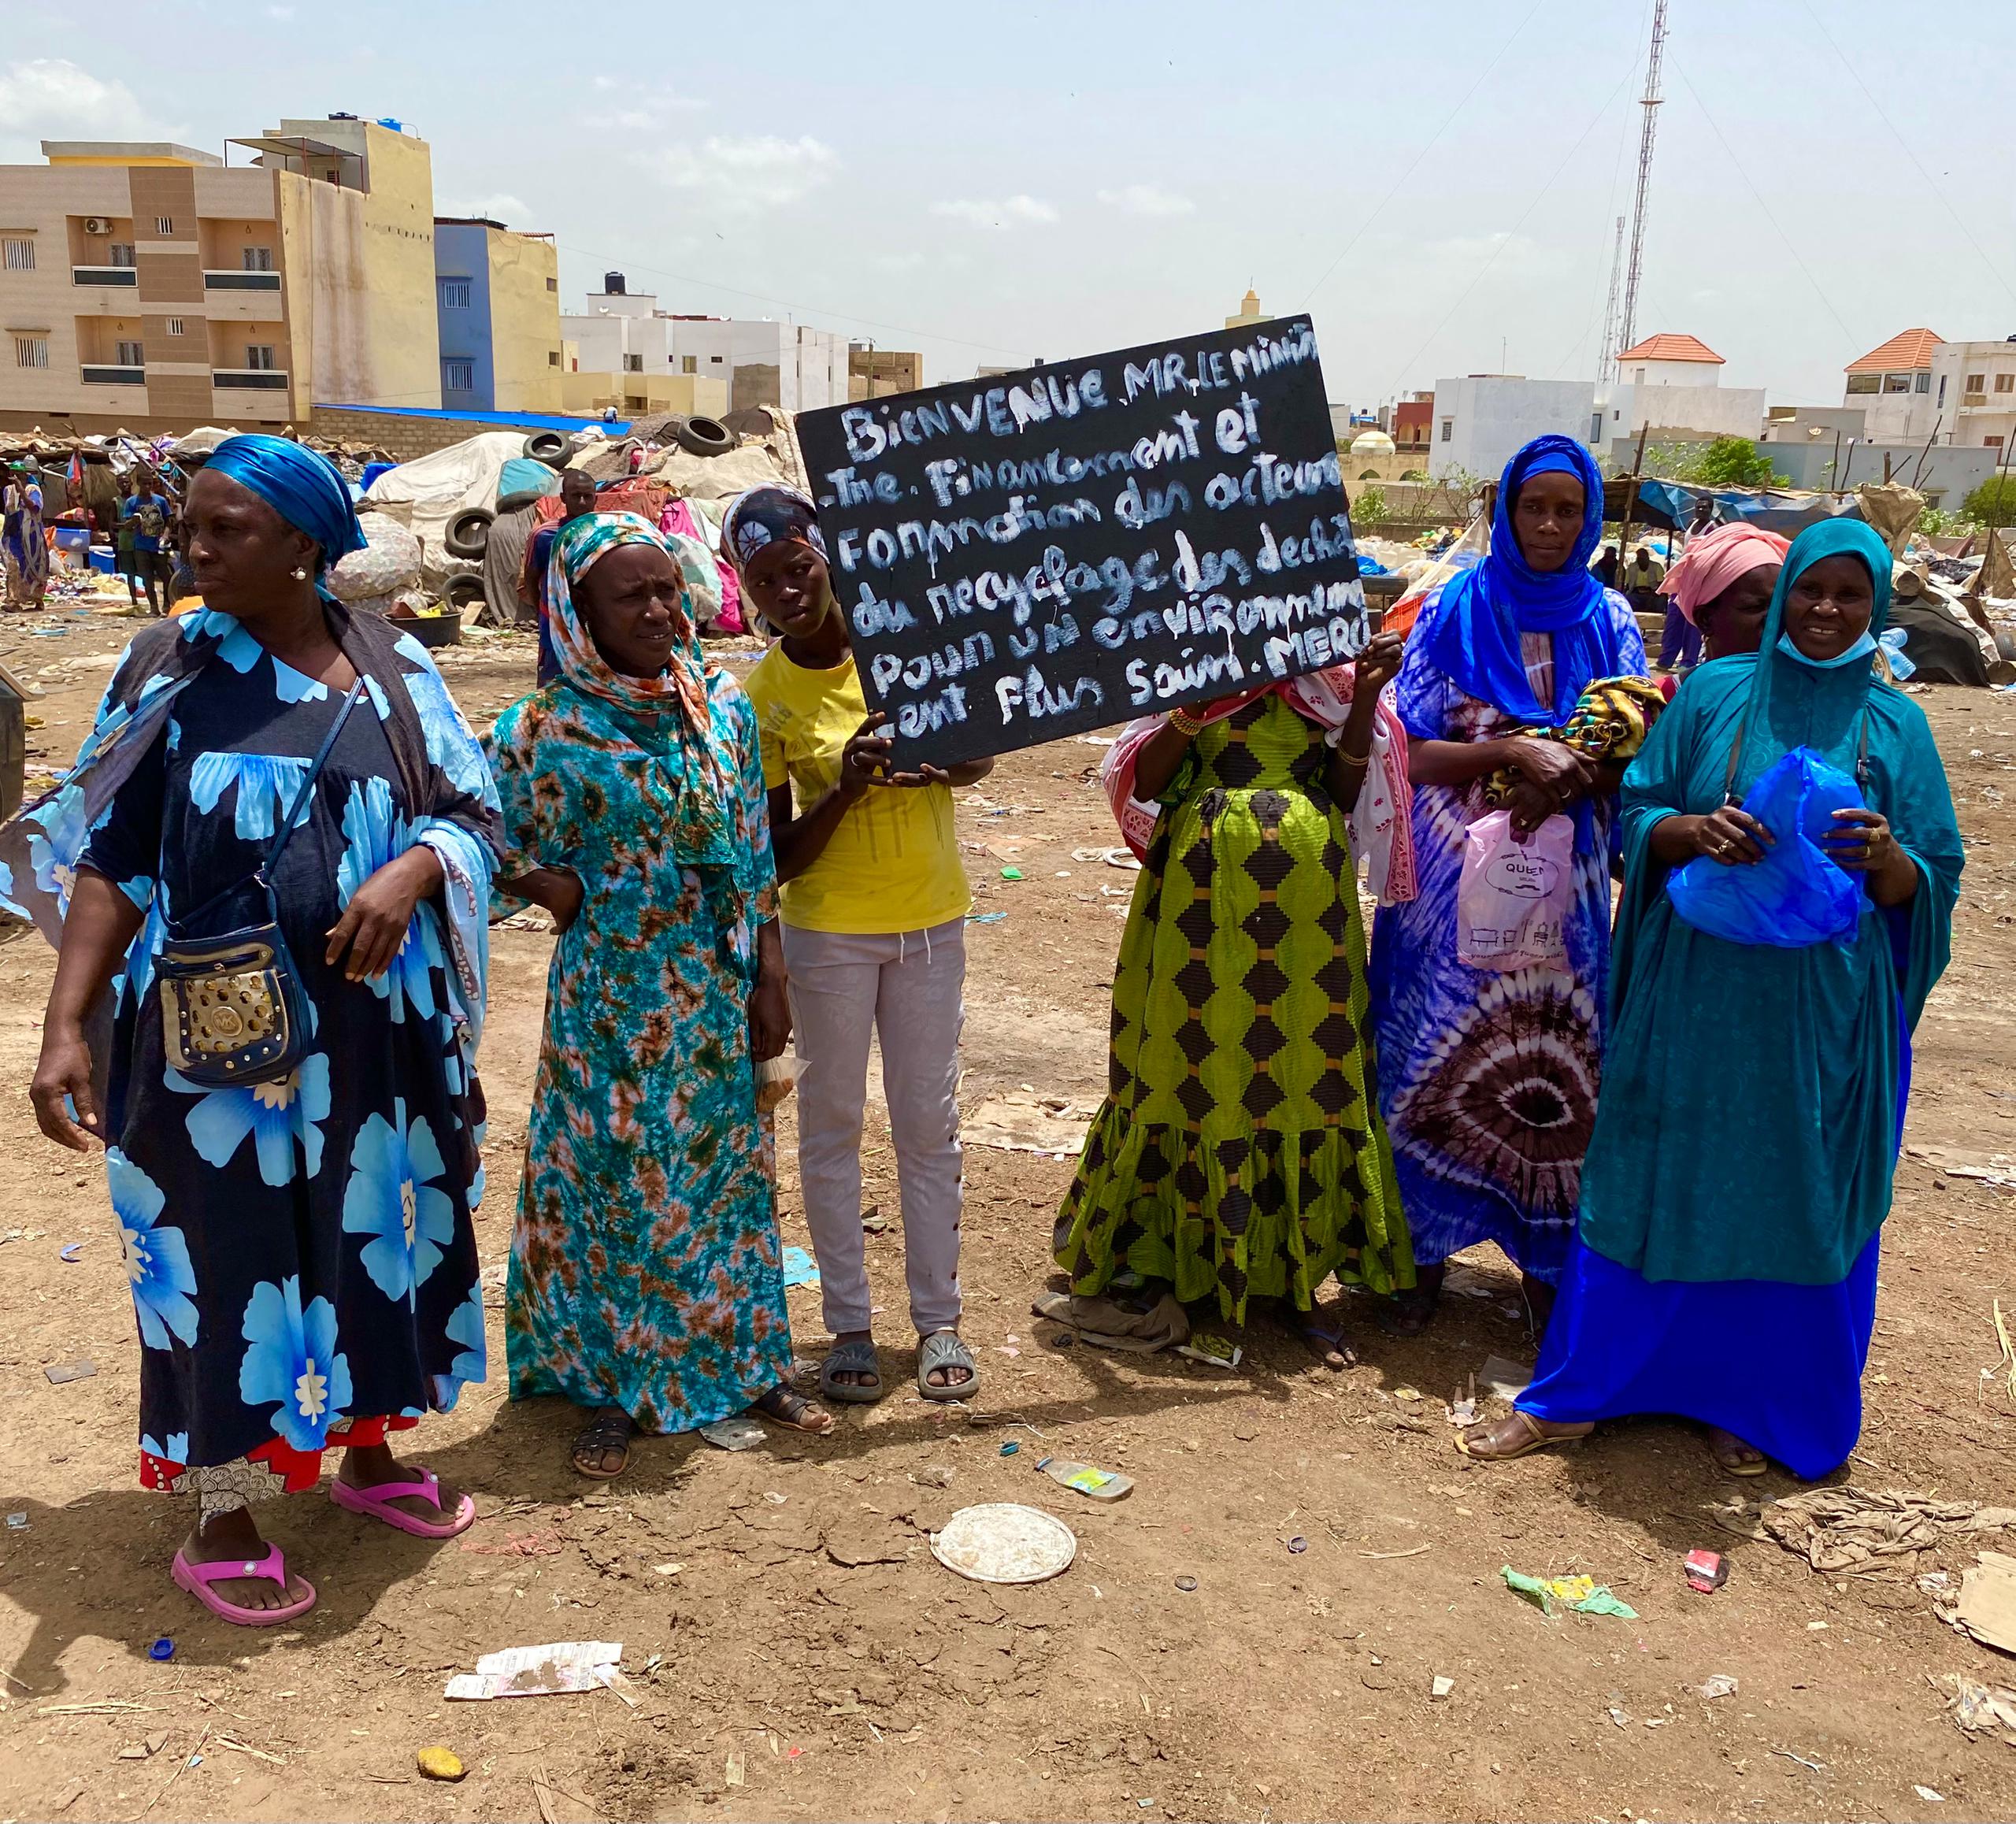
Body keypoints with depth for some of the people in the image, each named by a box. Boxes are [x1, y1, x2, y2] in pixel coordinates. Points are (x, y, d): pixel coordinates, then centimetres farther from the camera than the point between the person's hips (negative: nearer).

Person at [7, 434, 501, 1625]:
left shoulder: (393, 671, 0)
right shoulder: (173, 672, -3)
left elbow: (472, 810, 1)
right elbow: (109, 856, -4)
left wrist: (408, 873, -20)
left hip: (374, 1024, 3)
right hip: (221, 1027, -2)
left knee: (373, 1229, 14)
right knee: (228, 1249, 6)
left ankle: (368, 1451, 37)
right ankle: (220, 1520, 24)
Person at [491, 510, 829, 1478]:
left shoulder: (724, 705, 2)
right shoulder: (545, 728, -10)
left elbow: (756, 854, 4)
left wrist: (769, 982, 2)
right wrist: (571, 895, -15)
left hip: (717, 990, 4)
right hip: (610, 993, -3)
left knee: (727, 1168, 14)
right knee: (610, 1175, 7)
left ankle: (745, 1360, 31)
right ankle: (610, 1385, 25)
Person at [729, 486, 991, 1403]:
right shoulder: (761, 698, -9)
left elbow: (980, 755, 5)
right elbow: (778, 857, -9)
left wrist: (935, 766, -18)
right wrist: (847, 788, -25)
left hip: (931, 921, 2)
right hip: (828, 931, -1)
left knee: (930, 1123, 9)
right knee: (831, 1123, 8)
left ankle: (938, 1318, 22)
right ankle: (849, 1324, 22)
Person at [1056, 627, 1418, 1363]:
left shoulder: (1330, 667, 9)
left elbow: (1346, 794, 5)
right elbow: (1143, 785, -3)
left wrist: (1365, 697, -6)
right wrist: (1190, 711, -19)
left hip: (1305, 894, 2)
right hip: (1207, 885, -2)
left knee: (1307, 1071, 4)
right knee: (1197, 1061, 4)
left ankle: (1300, 1280, 17)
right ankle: (1181, 1259, 22)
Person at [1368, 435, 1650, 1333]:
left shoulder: (1609, 620, 6)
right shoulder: (1455, 610, 1)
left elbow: (1629, 760, 3)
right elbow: (1412, 754, -5)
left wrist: (1567, 776, -18)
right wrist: (1516, 752, -19)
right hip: (1456, 879, -1)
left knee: (1553, 1067, 4)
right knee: (1437, 1057, 3)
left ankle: (1544, 1259, 20)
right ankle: (1427, 1248, 18)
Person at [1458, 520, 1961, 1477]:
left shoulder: (1897, 726, 3)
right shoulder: (1714, 694, 3)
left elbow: (1930, 885, 3)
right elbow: (1636, 818, 2)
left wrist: (1885, 856, -20)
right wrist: (1694, 832, -19)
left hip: (1825, 1010, 1)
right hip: (1695, 987, 0)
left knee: (1797, 1199, 8)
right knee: (1652, 1182, 6)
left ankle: (1756, 1401, 29)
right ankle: (1573, 1393, 19)